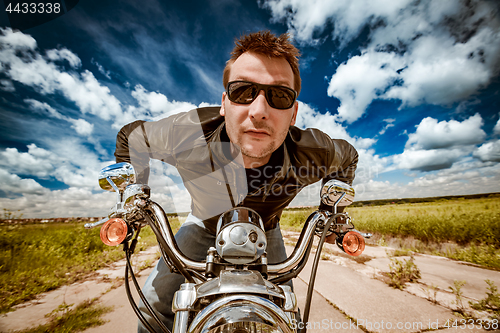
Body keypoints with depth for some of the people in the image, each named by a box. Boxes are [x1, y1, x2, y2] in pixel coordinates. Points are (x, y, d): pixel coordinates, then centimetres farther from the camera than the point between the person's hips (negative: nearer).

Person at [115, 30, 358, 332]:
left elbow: (347, 156, -5)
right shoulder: (186, 134, -34)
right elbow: (132, 136, -11)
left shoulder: (312, 153, -32)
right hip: (204, 226, 0)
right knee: (155, 302, -5)